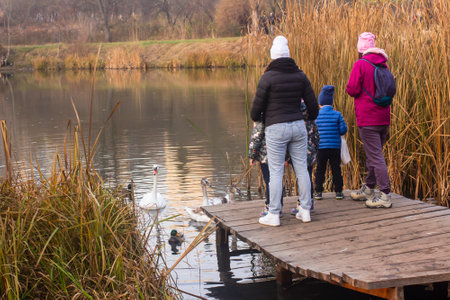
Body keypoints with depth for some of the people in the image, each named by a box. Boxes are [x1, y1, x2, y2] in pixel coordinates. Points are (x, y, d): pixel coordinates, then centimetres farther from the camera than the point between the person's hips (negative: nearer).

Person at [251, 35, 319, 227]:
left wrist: (255, 118, 18)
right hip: (298, 125, 5)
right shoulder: (300, 75, 5)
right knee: (301, 168, 10)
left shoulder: (268, 77, -9)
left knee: (275, 172, 0)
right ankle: (305, 211, 16)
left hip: (276, 128, -5)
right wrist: (311, 119, 30)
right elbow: (312, 103, 9)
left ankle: (273, 215, 3)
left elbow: (258, 104, -5)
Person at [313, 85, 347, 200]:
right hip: (335, 147, 0)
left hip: (321, 147, 0)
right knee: (336, 169, 8)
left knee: (320, 169, 7)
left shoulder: (316, 115, -3)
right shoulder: (337, 115, -3)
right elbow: (343, 130, -4)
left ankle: (318, 191, 7)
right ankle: (338, 191, 10)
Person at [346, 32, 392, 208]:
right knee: (374, 154, 18)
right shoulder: (382, 64, 12)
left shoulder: (361, 64, -11)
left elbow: (352, 89, -15)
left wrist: (352, 89, 7)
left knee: (375, 156, -7)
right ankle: (368, 190, 29)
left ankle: (385, 196, -10)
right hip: (383, 117, 8)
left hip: (367, 118, -8)